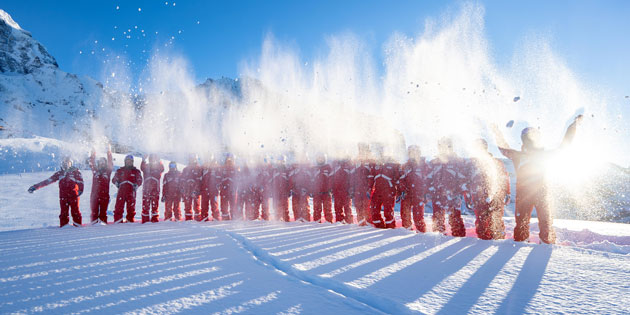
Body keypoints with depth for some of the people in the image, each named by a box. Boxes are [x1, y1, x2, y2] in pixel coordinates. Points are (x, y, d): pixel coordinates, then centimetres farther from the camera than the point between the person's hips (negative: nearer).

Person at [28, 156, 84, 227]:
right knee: (63, 211, 0)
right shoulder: (59, 173, 13)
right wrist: (35, 186, 10)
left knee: (75, 210, -4)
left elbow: (80, 181, -6)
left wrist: (80, 190, -23)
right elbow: (48, 181, 14)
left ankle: (77, 224, 3)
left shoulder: (75, 171, 3)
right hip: (63, 196, 3)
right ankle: (63, 224, 6)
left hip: (73, 195, -3)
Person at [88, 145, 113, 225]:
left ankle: (103, 221, 2)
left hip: (104, 193, -1)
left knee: (103, 209, -2)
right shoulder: (95, 170, 14)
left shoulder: (108, 170, 9)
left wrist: (109, 153, -12)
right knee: (94, 208, 1)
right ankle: (94, 221, 7)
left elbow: (110, 164, -3)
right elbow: (92, 164, 3)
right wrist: (93, 155, -11)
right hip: (94, 193, 2)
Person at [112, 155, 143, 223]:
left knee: (131, 207, -1)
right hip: (121, 190, 1)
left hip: (131, 191, -1)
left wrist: (136, 186, -5)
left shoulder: (136, 171, 13)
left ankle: (130, 220, 5)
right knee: (119, 205, -8)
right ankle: (117, 220, -6)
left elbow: (139, 180, 11)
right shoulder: (120, 171, 17)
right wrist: (117, 183, 1)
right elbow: (114, 179, 20)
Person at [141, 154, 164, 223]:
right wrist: (143, 161, -25)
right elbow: (142, 168, -8)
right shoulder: (146, 166, 14)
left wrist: (159, 161, -23)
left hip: (155, 187, 0)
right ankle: (145, 219, 0)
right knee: (145, 203, -3)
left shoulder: (158, 166, 12)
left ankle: (155, 218, 1)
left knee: (155, 203, -2)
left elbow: (162, 169, -9)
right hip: (146, 187, 1)